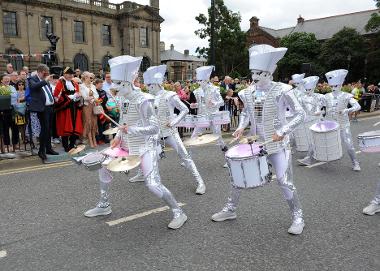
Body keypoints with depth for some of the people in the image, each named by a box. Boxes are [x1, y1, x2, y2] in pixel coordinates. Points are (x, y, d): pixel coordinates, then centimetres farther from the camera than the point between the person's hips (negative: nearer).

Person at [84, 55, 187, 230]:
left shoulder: (143, 101, -20)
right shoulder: (126, 100, 4)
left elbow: (154, 128, -23)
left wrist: (131, 129, -28)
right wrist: (118, 136, 3)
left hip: (145, 147, -9)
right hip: (128, 145, 9)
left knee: (152, 184, -19)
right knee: (103, 167, 13)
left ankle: (178, 213, 1)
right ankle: (104, 206, 32)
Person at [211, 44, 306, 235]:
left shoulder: (281, 90, -14)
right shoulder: (248, 92, 0)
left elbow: (300, 115, -12)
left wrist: (283, 131, -22)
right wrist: (241, 127, -2)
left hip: (277, 144, -5)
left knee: (284, 181, -4)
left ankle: (298, 217, 19)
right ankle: (230, 209, 27)